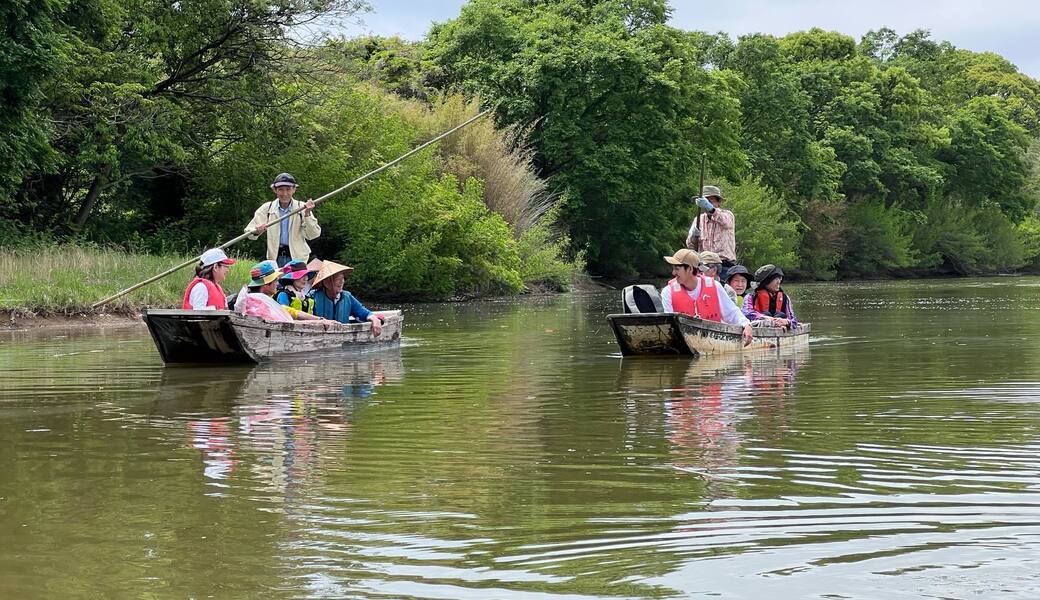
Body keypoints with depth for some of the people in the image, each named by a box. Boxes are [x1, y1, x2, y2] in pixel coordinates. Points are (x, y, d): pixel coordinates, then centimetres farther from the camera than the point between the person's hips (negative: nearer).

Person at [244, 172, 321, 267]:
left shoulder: (301, 208, -1)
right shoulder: (267, 208, 4)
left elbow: (313, 235, -7)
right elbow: (248, 230, 3)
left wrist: (307, 214, -21)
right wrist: (256, 231, -21)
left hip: (297, 257, -1)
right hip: (275, 258, 1)